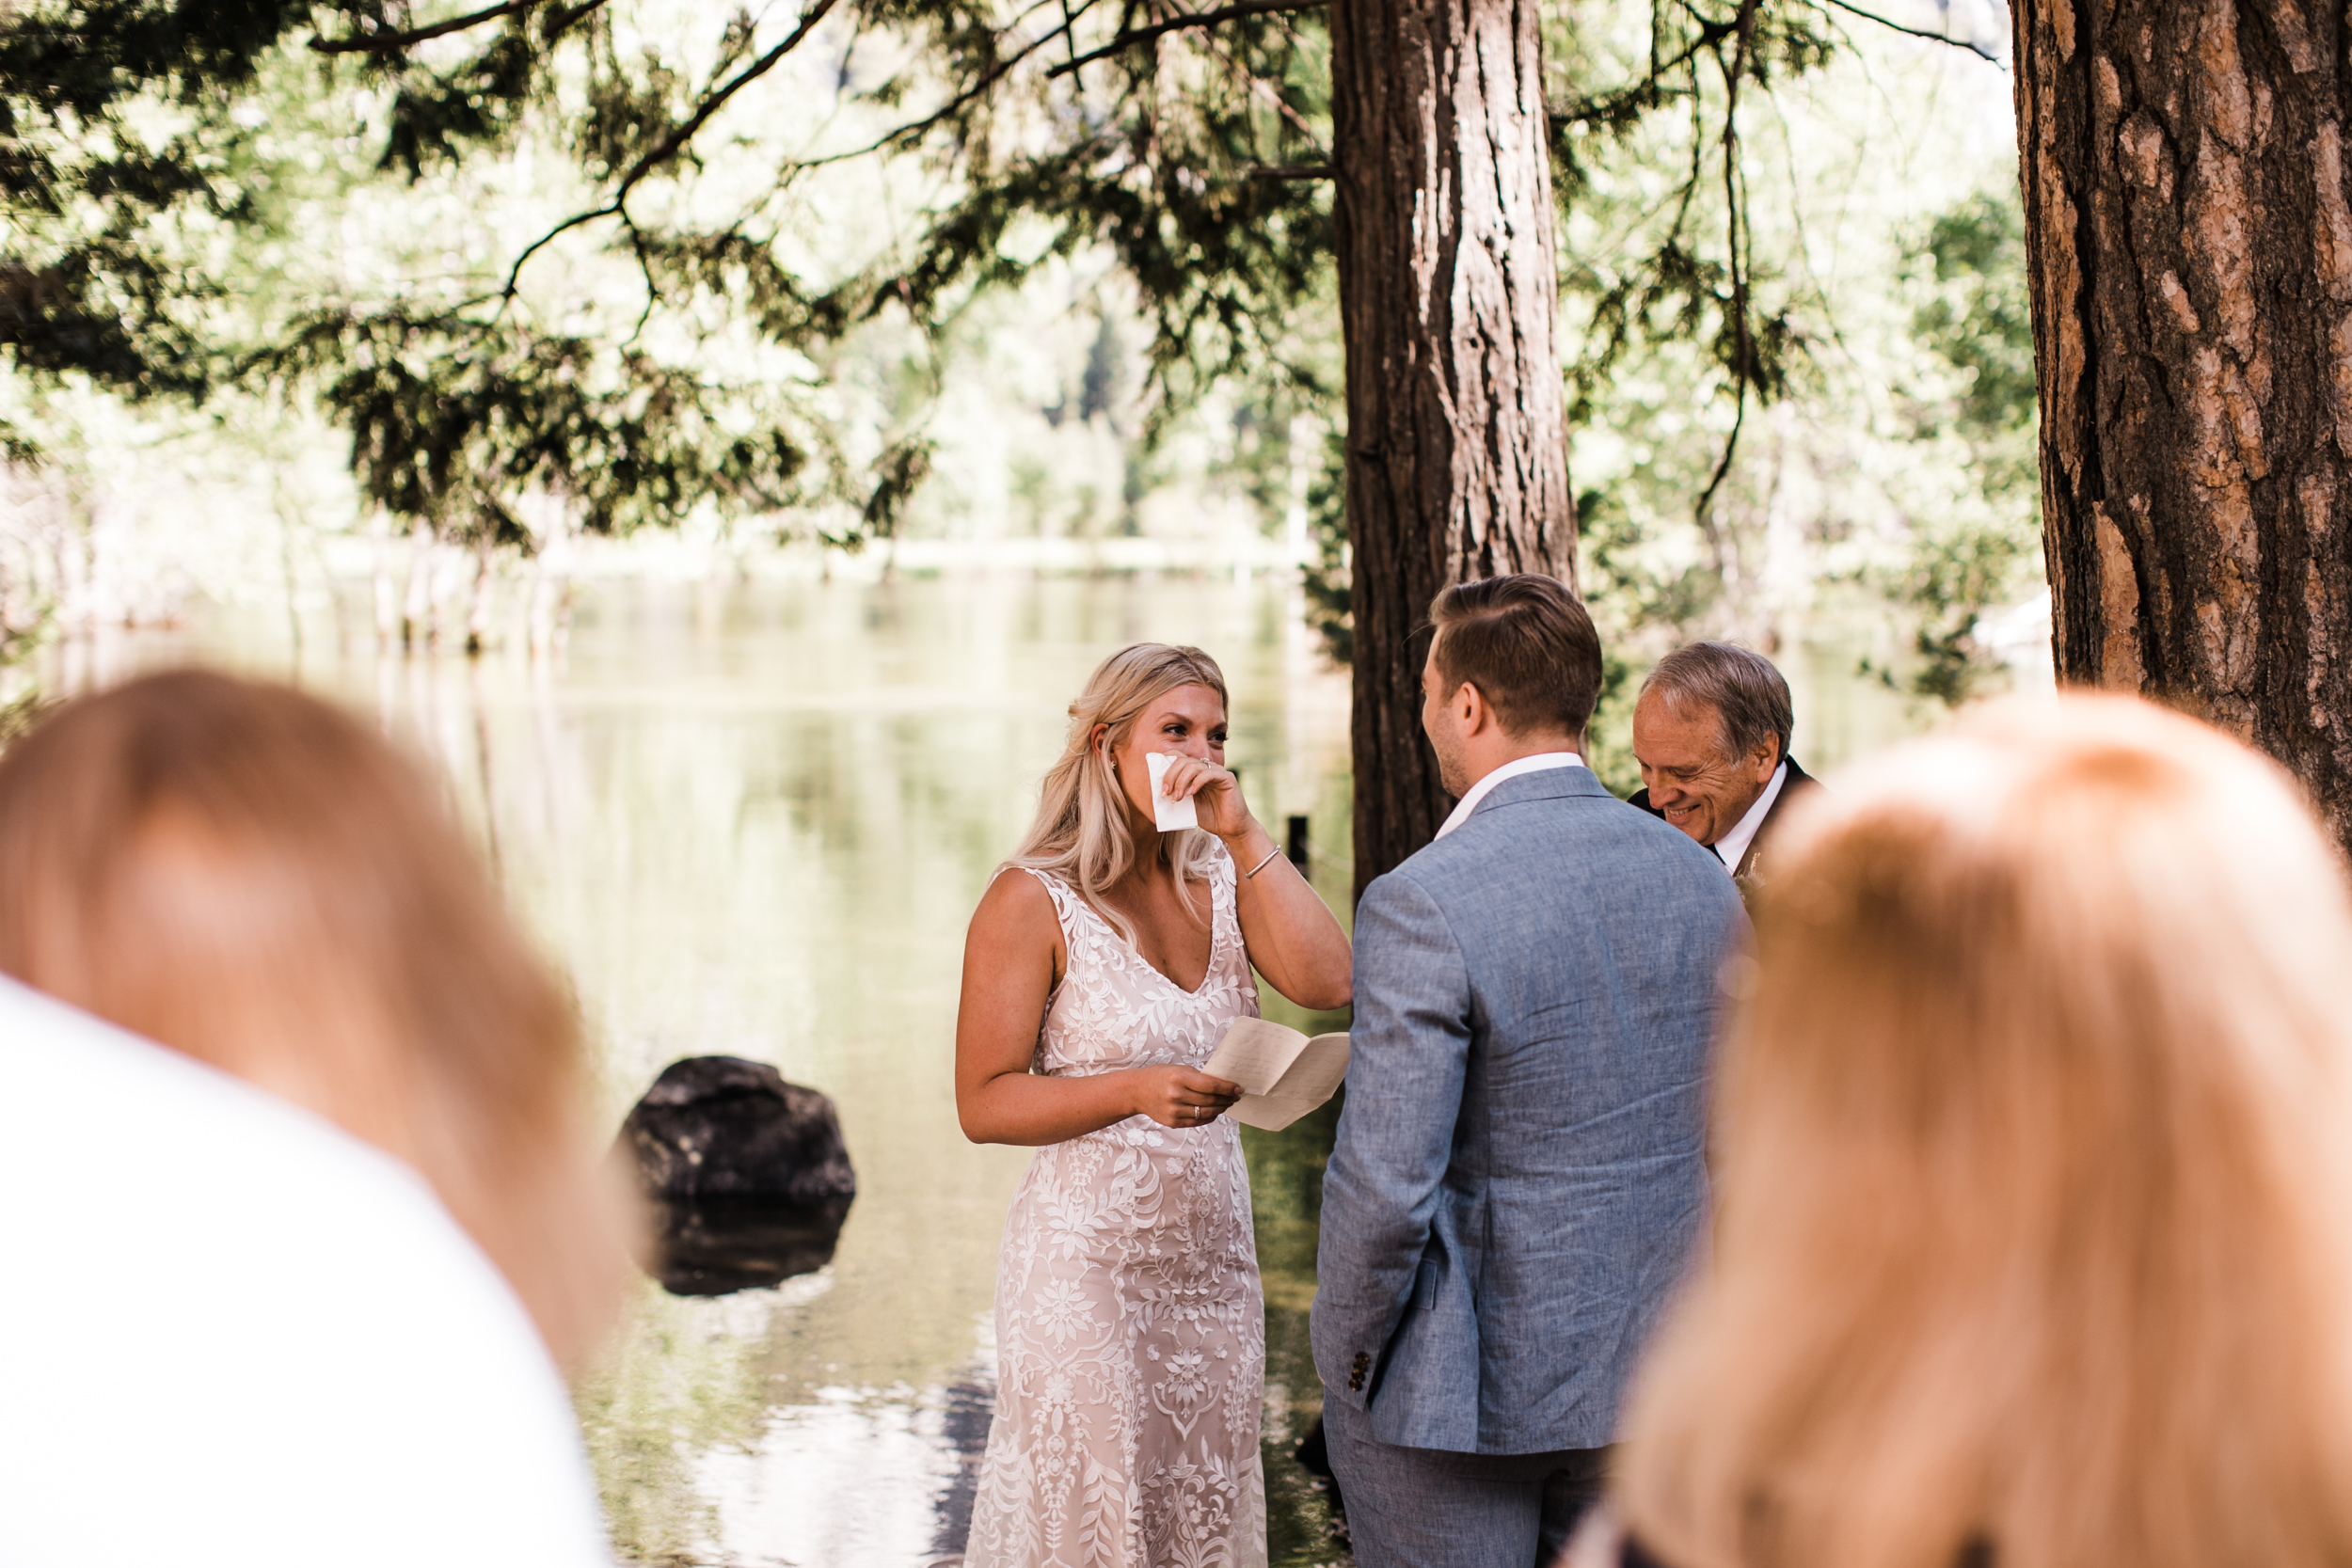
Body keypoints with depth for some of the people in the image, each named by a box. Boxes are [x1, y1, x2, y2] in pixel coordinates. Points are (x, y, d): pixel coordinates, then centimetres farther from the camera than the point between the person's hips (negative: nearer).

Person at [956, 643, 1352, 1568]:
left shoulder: (1220, 882, 8)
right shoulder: (1035, 900, -8)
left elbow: (1327, 981, -8)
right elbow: (984, 1103, -10)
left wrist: (1244, 834, -10)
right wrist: (1135, 1090, -23)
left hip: (1214, 1258, 6)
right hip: (1087, 1259, -6)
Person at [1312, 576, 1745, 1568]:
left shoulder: (1424, 904, -19)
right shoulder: (1699, 879, 2)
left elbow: (1386, 1184, -20)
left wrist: (1348, 1361, -6)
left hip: (1466, 1383, -6)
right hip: (1653, 1369, 6)